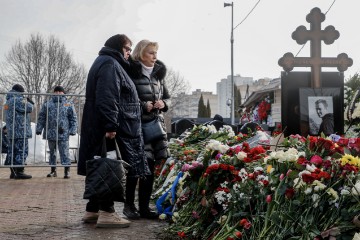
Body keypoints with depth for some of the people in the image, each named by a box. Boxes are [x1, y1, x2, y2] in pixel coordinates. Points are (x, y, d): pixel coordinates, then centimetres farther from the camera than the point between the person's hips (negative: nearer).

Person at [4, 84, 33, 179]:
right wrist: (29, 103, 5)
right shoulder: (17, 100, -12)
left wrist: (25, 101, 14)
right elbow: (29, 108, -16)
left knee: (12, 151, 11)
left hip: (11, 132, 10)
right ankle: (19, 172, -9)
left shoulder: (8, 101, 20)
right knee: (22, 151, -8)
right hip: (20, 130, -10)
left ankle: (13, 172, 15)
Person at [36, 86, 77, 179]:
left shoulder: (68, 104, 5)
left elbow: (73, 119, 5)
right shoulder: (47, 104, 8)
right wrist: (39, 129, 6)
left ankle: (67, 170, 3)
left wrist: (73, 130, -3)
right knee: (52, 152, 12)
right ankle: (53, 170, 22)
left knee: (64, 152, -3)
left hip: (63, 134, -2)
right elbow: (41, 118, 11)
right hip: (51, 133, 3)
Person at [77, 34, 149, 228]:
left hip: (100, 129, 11)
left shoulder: (110, 63, 24)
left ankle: (92, 210, 18)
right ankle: (106, 213, -4)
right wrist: (110, 126, -27)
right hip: (110, 130, -11)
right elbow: (107, 99, -22)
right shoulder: (109, 64, -10)